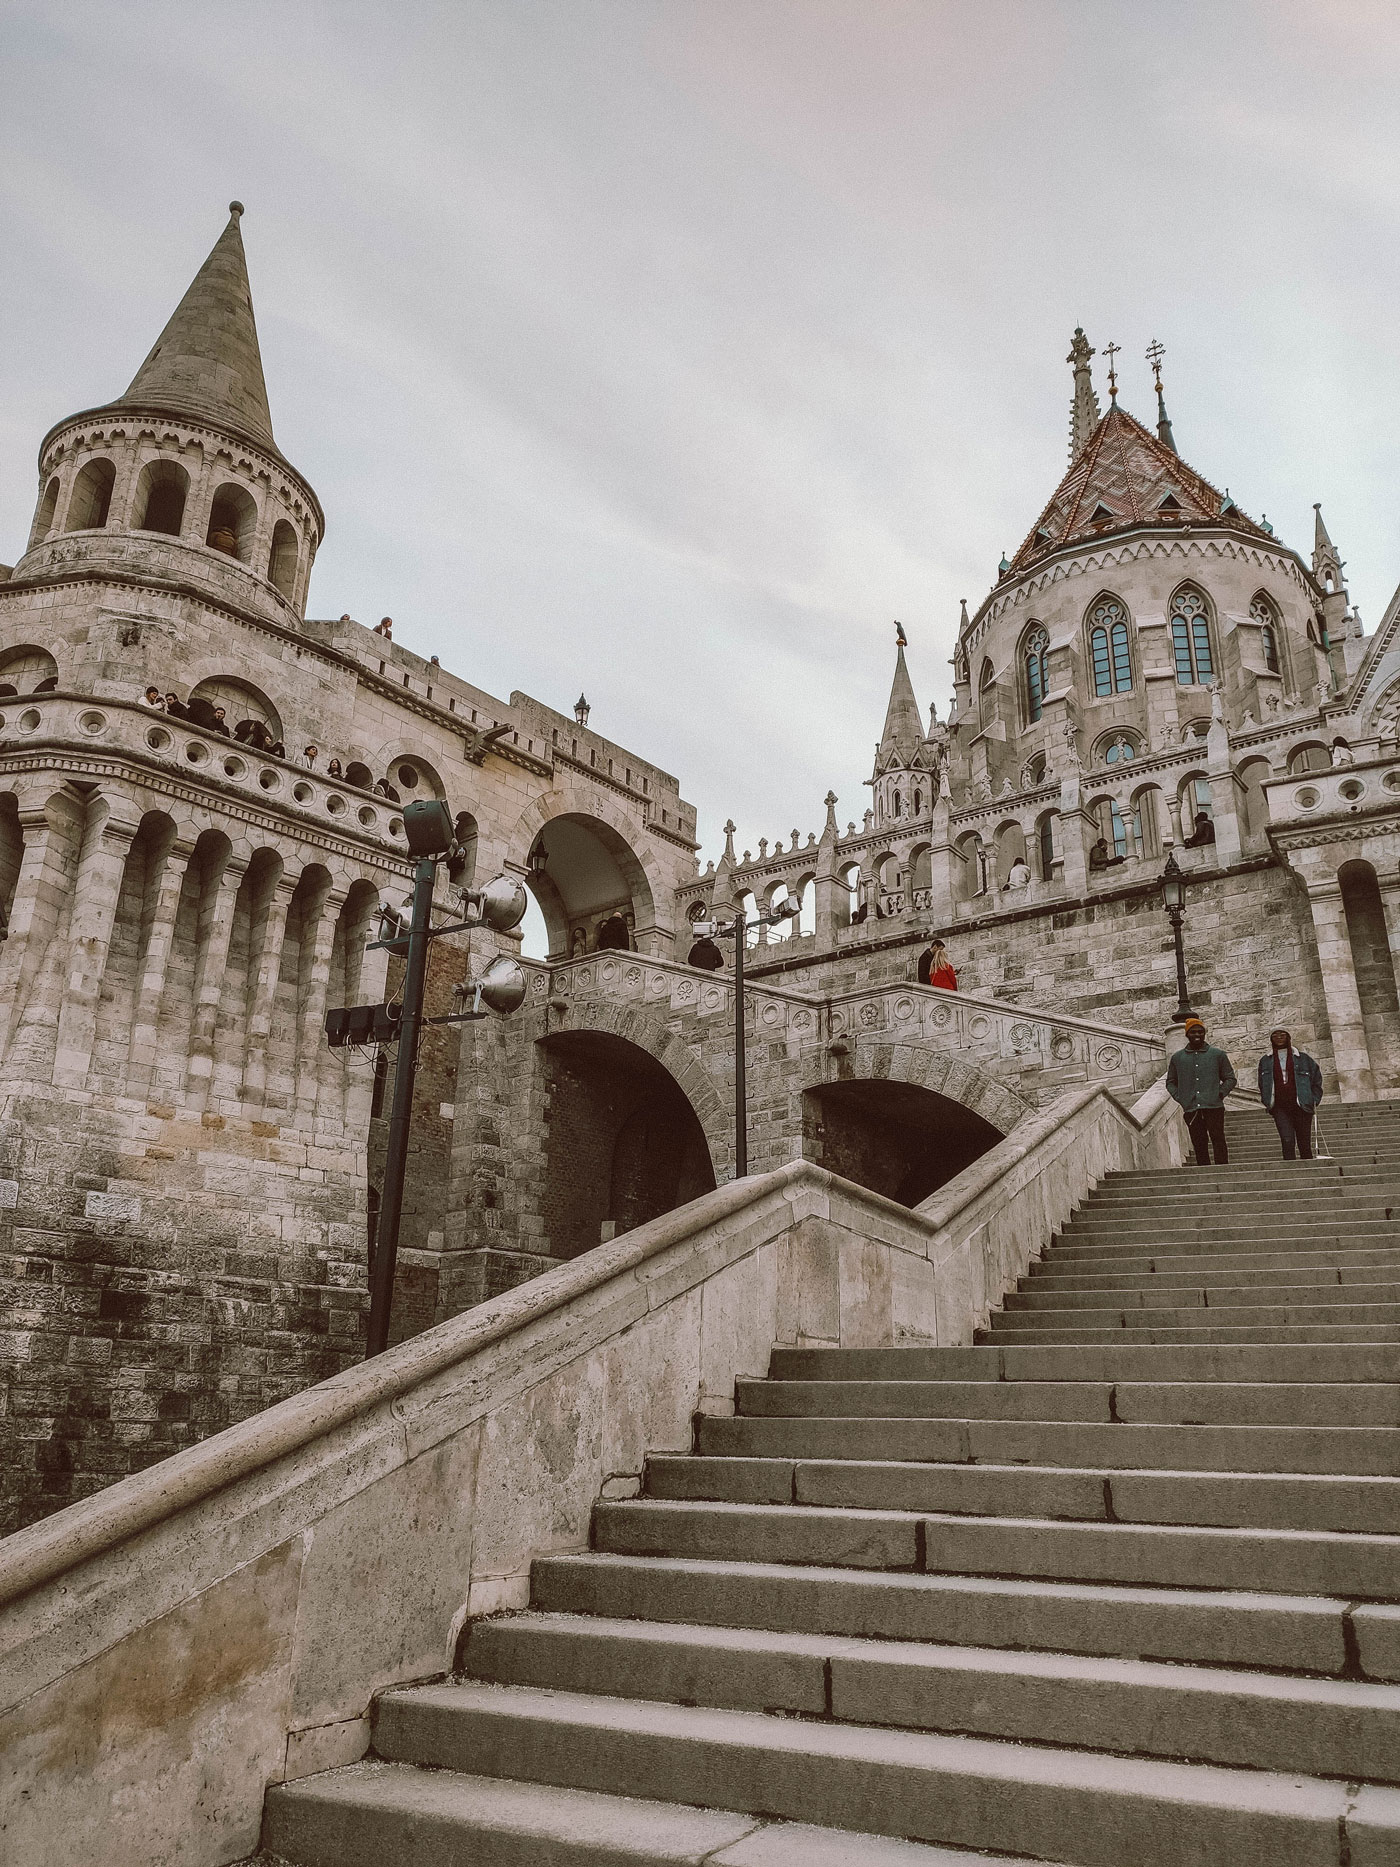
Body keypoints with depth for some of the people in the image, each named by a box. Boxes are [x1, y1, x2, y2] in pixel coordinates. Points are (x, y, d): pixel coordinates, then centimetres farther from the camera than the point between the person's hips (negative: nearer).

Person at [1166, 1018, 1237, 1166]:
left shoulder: (1218, 1054, 9)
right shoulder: (1177, 1058, 13)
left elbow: (1230, 1078, 14)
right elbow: (1170, 1082, 21)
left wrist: (1221, 1093, -1)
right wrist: (1180, 1098, 5)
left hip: (1214, 1106, -2)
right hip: (1191, 1109, 2)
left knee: (1218, 1140, -8)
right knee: (1199, 1145, 3)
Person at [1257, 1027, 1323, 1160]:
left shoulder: (1302, 1057, 7)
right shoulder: (1265, 1060, 10)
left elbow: (1317, 1078, 12)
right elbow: (1262, 1084, 19)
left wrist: (1313, 1100, 4)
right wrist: (1268, 1103, 9)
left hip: (1301, 1107, 0)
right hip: (1279, 1108, 0)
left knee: (1304, 1145, 2)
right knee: (1287, 1142, -16)